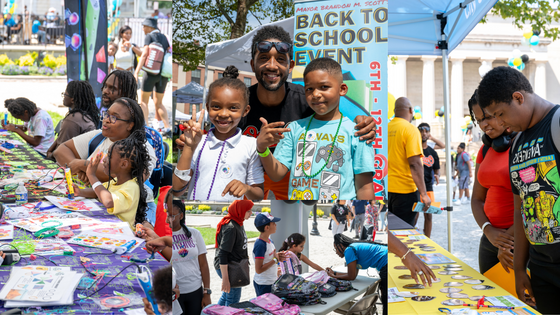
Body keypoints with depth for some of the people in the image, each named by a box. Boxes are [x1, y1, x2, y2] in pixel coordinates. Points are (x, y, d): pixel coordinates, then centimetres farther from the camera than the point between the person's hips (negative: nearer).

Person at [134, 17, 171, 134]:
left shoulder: (149, 36, -4)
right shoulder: (164, 37, 13)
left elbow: (144, 55, -14)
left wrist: (137, 72, -19)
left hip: (151, 72, -5)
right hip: (163, 74, 5)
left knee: (143, 101, 5)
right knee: (158, 103, 14)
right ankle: (167, 127, 3)